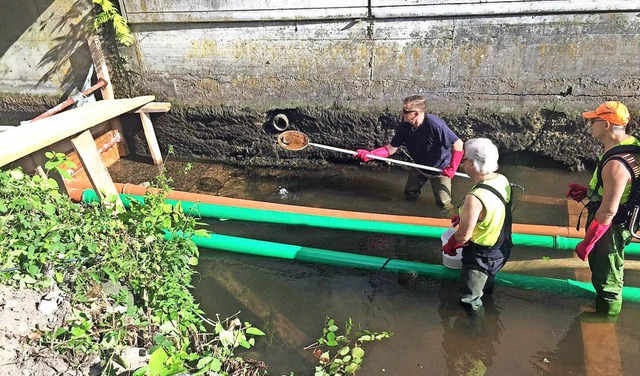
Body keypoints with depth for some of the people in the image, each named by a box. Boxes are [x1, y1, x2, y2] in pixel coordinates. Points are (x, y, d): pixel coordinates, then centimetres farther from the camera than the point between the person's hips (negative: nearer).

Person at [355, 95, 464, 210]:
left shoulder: (435, 125, -36)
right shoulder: (404, 126, -19)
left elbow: (458, 144, -31)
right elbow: (391, 149, -12)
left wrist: (452, 168, -34)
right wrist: (369, 154, -25)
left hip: (440, 169, -5)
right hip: (420, 166, 5)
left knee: (443, 203, -3)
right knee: (409, 195, 16)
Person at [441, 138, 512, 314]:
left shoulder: (475, 198, -39)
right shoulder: (502, 180, -13)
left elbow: (463, 235, -26)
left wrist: (449, 246, -6)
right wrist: (463, 215, 12)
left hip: (481, 256, -8)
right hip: (502, 248, 8)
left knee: (470, 300, 16)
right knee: (487, 279, 40)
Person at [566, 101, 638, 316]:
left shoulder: (616, 163, -33)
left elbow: (608, 211, -29)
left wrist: (586, 244, -20)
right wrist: (588, 191, 4)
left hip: (609, 229, -10)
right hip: (615, 225, 10)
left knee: (607, 281, 11)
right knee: (603, 273, 29)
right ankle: (602, 308, 51)